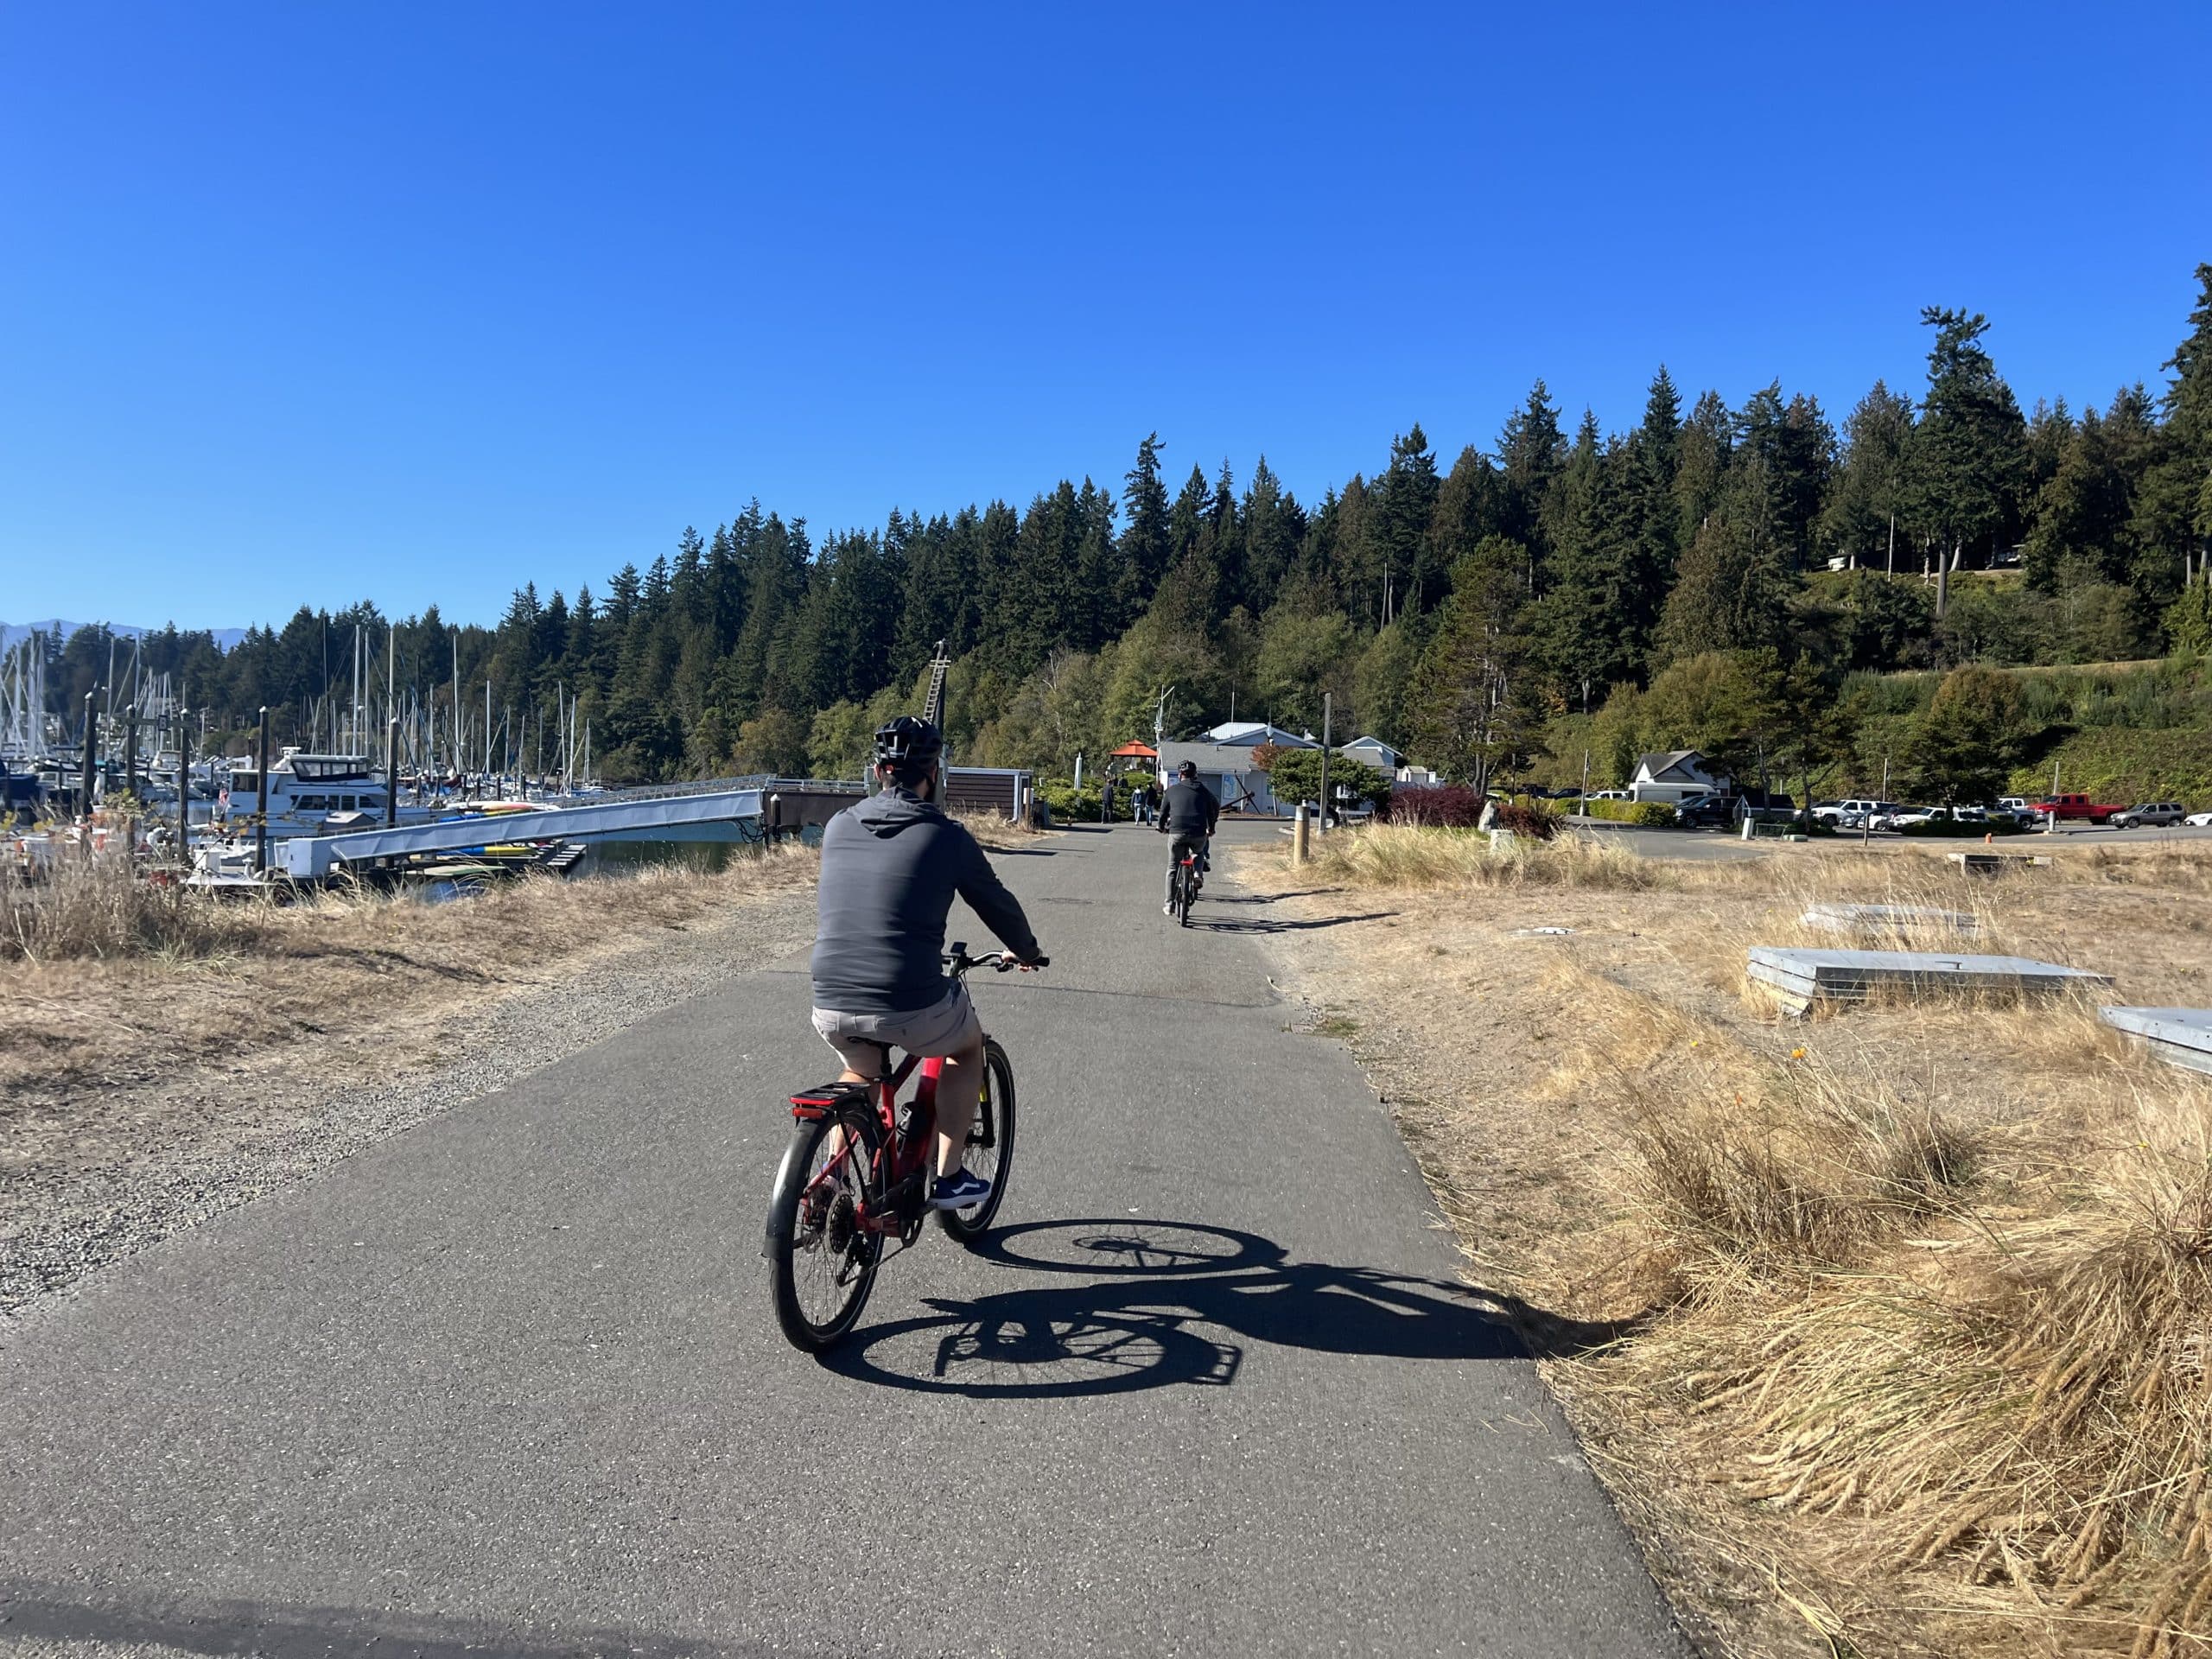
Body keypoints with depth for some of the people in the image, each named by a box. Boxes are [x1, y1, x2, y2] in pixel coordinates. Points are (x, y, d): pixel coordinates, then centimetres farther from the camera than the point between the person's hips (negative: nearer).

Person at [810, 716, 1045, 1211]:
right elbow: (998, 904, 12)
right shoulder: (946, 836, -2)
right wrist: (1027, 952, 33)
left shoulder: (838, 827, 10)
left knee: (861, 1072, 36)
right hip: (910, 1007, -4)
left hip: (830, 1006, 4)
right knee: (968, 1045, 28)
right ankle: (949, 1179, 25)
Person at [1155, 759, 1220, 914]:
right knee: (1199, 853, 34)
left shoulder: (1172, 790, 12)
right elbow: (1215, 808, 21)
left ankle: (1170, 904, 11)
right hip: (1198, 834, 1)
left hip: (1176, 833, -1)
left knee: (1173, 869, 13)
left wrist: (1161, 827, 34)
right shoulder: (1203, 790, 14)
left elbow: (1163, 812, 15)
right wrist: (1211, 829, 36)